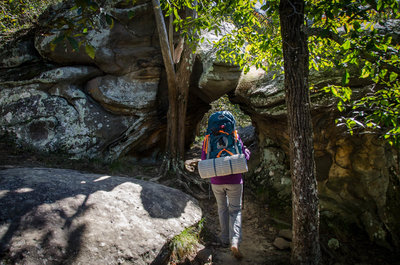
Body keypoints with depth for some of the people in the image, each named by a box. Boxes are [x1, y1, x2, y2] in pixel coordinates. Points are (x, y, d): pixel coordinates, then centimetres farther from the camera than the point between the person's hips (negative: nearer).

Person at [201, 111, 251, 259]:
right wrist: (247, 152, 16)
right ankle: (235, 242, -9)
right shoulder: (235, 137, -7)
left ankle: (225, 239, 29)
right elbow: (244, 158, -6)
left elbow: (204, 161, -3)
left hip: (217, 181, 2)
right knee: (235, 210, 8)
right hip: (234, 180, -2)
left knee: (222, 208, 21)